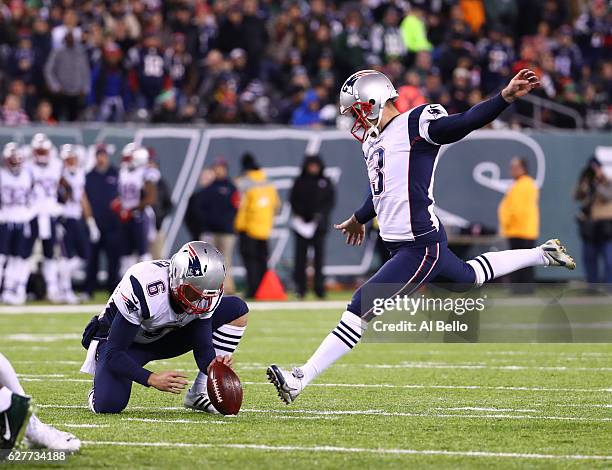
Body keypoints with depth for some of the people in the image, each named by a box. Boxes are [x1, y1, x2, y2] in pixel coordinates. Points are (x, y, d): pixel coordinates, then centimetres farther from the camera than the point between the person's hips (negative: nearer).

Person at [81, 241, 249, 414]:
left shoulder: (205, 295, -21)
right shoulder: (143, 289, -38)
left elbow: (203, 347, -15)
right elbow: (114, 355, -34)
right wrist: (152, 379, -46)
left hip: (163, 337, 6)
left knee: (237, 309, -8)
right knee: (108, 405, -34)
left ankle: (199, 394, -6)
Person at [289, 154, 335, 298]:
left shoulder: (326, 182, 8)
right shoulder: (299, 182, 6)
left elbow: (331, 201, 6)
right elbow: (293, 200, 6)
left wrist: (321, 214, -10)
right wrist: (298, 215, -9)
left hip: (319, 224, 0)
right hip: (302, 223, 0)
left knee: (319, 255, -2)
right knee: (301, 255, -3)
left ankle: (319, 287, 0)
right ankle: (300, 286, -1)